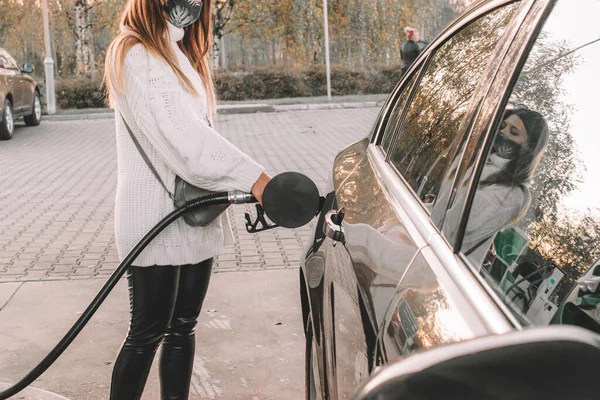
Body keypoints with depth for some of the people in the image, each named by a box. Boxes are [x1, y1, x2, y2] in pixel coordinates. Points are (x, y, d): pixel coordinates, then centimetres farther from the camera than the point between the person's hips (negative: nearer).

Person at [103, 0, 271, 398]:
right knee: (148, 333, -1)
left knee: (183, 328, 12)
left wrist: (228, 185, 1)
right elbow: (176, 133, -22)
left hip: (198, 216, 8)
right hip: (156, 218, -8)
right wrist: (251, 176, -27)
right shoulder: (133, 56, -10)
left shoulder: (184, 56, 19)